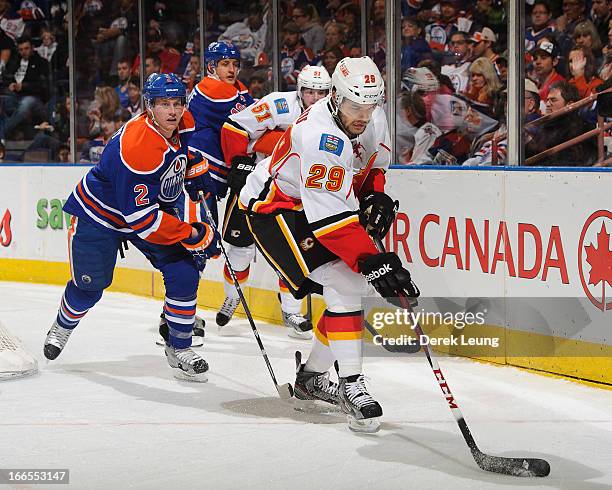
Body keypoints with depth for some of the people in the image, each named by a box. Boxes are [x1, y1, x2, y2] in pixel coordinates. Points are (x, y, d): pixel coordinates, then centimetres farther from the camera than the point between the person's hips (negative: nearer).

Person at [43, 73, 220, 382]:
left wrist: (200, 180, 7)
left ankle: (179, 348, 6)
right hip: (100, 212, -6)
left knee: (184, 272, -9)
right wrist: (191, 235, -32)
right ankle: (62, 328, 38)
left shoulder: (184, 124, -14)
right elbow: (140, 217, -36)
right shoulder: (135, 146, -37)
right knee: (89, 285, 5)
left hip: (152, 206, 6)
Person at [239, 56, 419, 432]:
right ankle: (352, 387, -19)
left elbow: (374, 163, 18)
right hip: (274, 207, -9)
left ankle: (311, 376, 22)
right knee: (345, 285, -22)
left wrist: (376, 196, -1)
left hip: (312, 205, 9)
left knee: (353, 290, 6)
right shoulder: (321, 137, -33)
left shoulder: (373, 120, -6)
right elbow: (331, 217, -38)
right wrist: (370, 261, -43)